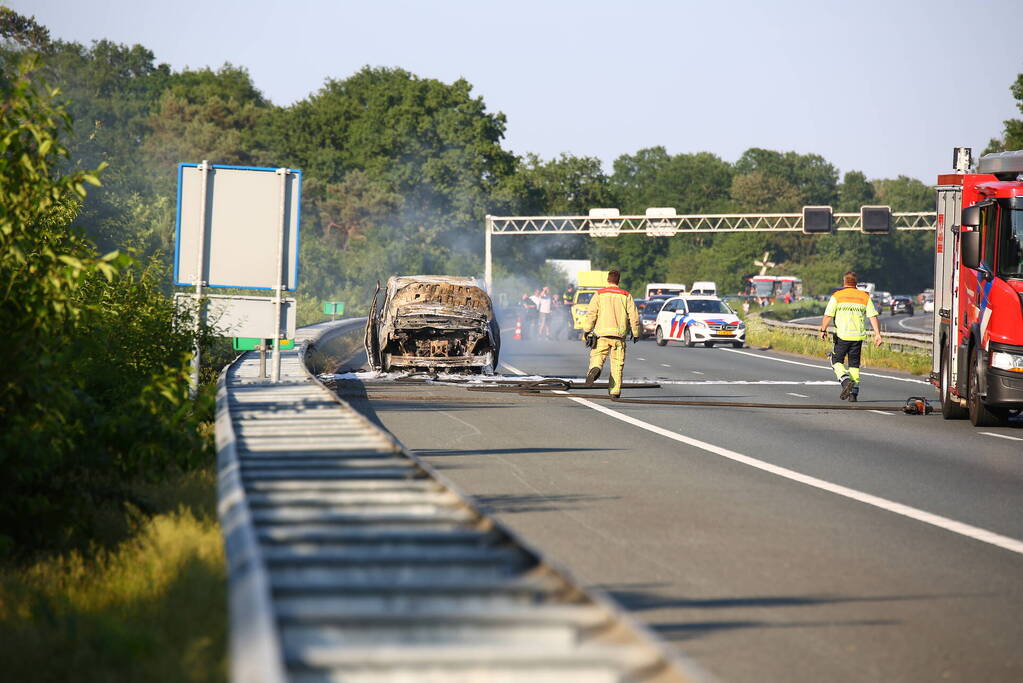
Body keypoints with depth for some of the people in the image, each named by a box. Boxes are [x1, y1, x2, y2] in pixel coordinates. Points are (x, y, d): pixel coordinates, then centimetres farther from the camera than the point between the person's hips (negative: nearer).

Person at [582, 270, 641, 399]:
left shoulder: (599, 294, 5)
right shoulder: (626, 296, 7)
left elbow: (591, 313, -2)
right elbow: (634, 316, 5)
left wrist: (587, 330, 3)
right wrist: (635, 333, 14)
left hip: (602, 333, -1)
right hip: (619, 334, 1)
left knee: (597, 355, 5)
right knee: (617, 364, 7)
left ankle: (595, 369, -30)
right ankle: (615, 392, 5)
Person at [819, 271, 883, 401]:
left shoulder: (837, 296, -1)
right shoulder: (865, 297, 7)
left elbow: (828, 316, -6)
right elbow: (873, 316, 0)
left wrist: (823, 330, 6)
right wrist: (877, 334, -1)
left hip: (842, 335, -3)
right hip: (858, 336, 3)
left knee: (837, 361, 10)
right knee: (854, 364, 13)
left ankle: (846, 381, -15)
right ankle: (854, 393, 10)